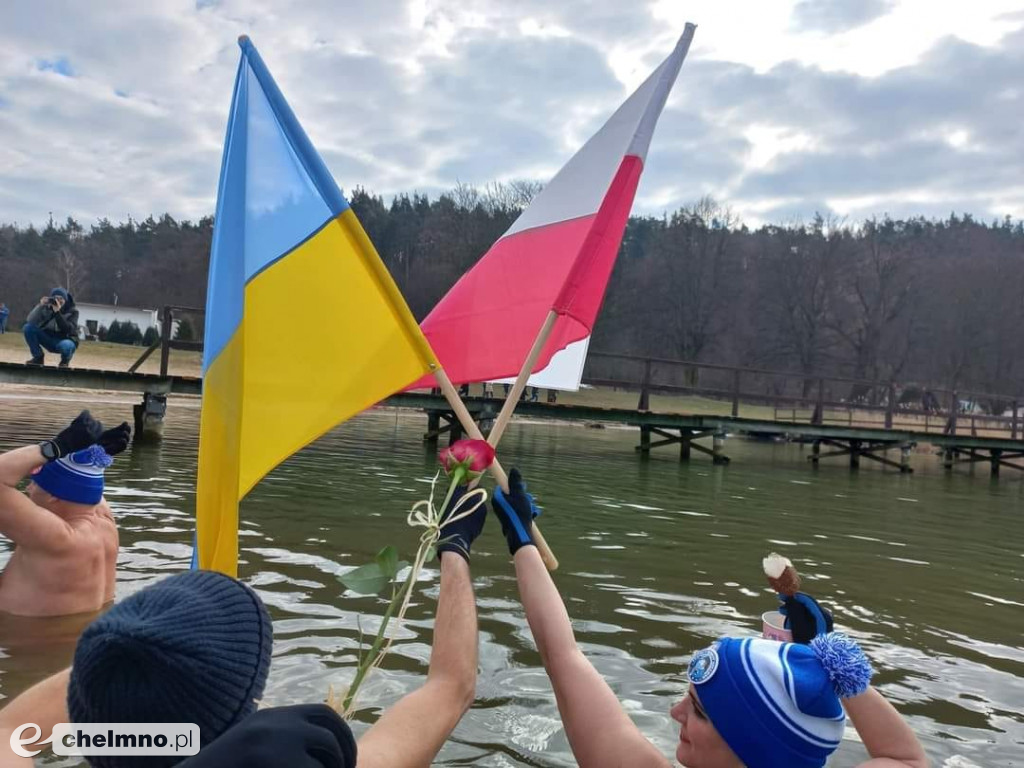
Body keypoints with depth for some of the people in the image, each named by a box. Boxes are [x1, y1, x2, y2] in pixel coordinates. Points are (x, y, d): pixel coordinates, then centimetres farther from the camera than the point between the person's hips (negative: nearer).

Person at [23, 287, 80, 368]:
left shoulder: (72, 311, -13)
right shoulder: (46, 307, -8)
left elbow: (68, 330, -27)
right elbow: (30, 321, -20)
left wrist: (57, 313, -35)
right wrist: (40, 306, -30)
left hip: (66, 340, -3)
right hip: (49, 340, 4)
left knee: (65, 346, -40)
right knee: (28, 327, -17)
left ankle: (65, 360, -1)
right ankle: (38, 357, -1)